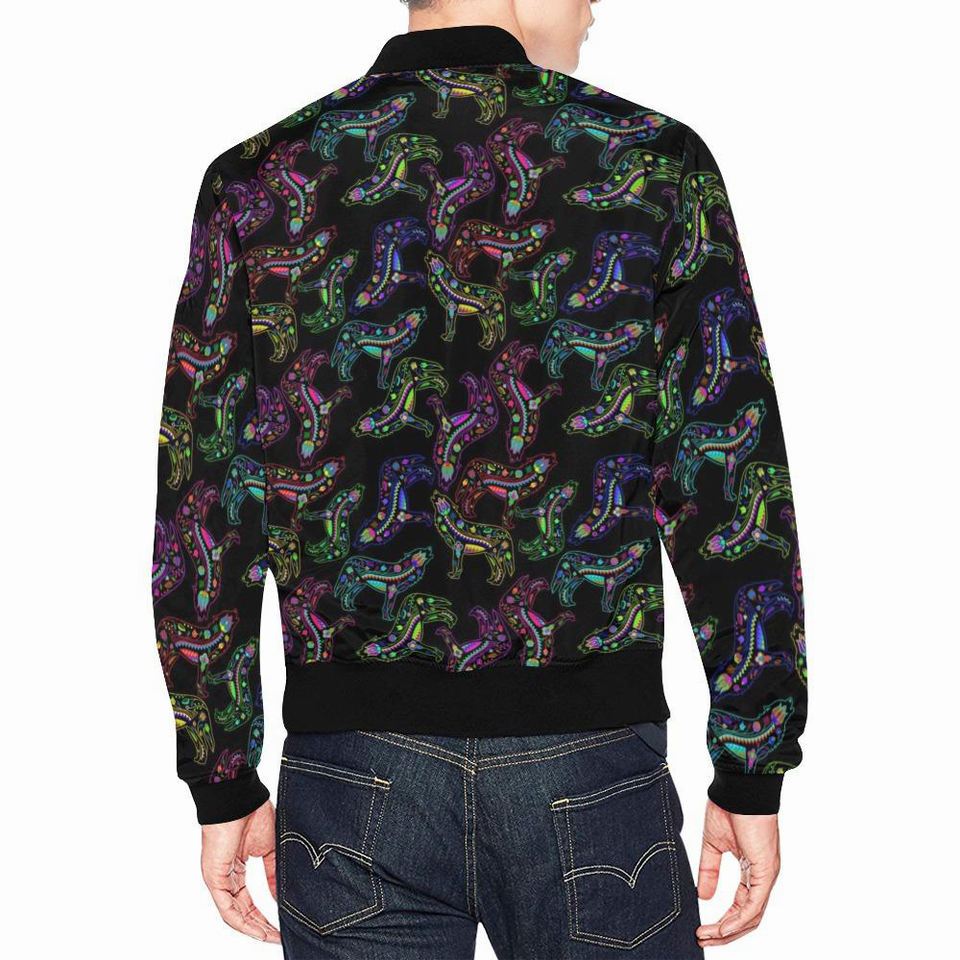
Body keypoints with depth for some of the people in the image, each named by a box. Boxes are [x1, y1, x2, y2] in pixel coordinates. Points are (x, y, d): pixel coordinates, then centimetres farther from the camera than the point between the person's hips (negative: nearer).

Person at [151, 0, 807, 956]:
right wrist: (753, 776, 4)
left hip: (354, 766, 2)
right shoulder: (654, 161, -2)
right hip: (592, 762, -1)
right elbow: (735, 487, -4)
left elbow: (199, 504, 0)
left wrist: (224, 788, 9)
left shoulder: (258, 179, 1)